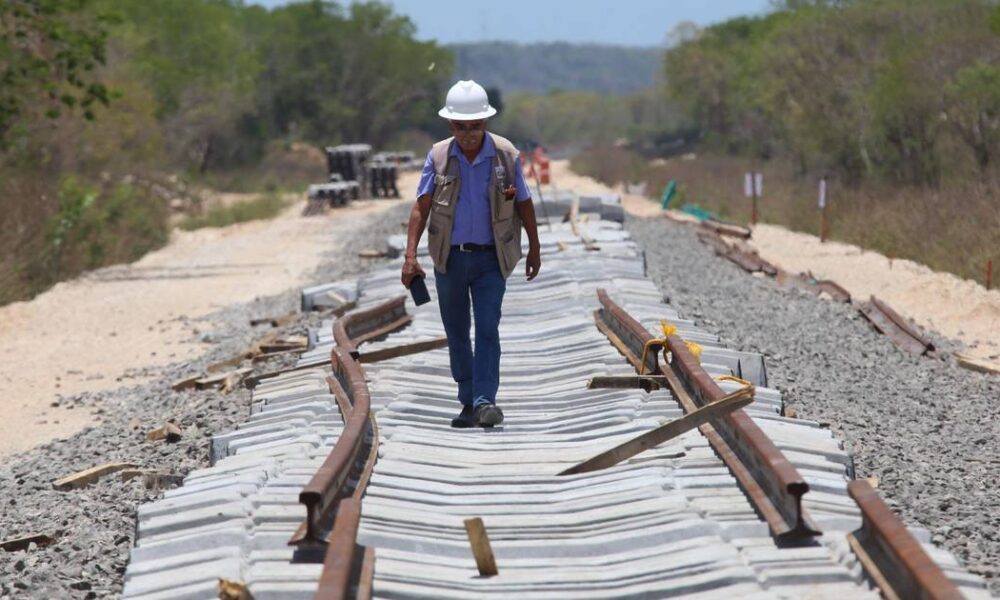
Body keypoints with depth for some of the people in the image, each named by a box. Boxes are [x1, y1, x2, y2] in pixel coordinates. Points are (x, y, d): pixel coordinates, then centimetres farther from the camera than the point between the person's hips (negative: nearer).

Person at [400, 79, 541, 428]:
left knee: (487, 329, -13)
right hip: (449, 258, 2)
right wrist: (410, 255, -15)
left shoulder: (505, 155, -4)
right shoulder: (438, 156, -2)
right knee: (456, 332, 9)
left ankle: (485, 401, -16)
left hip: (490, 259, -2)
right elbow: (421, 207, -5)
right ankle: (468, 402, 21)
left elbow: (524, 205, 6)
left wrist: (534, 250, 11)